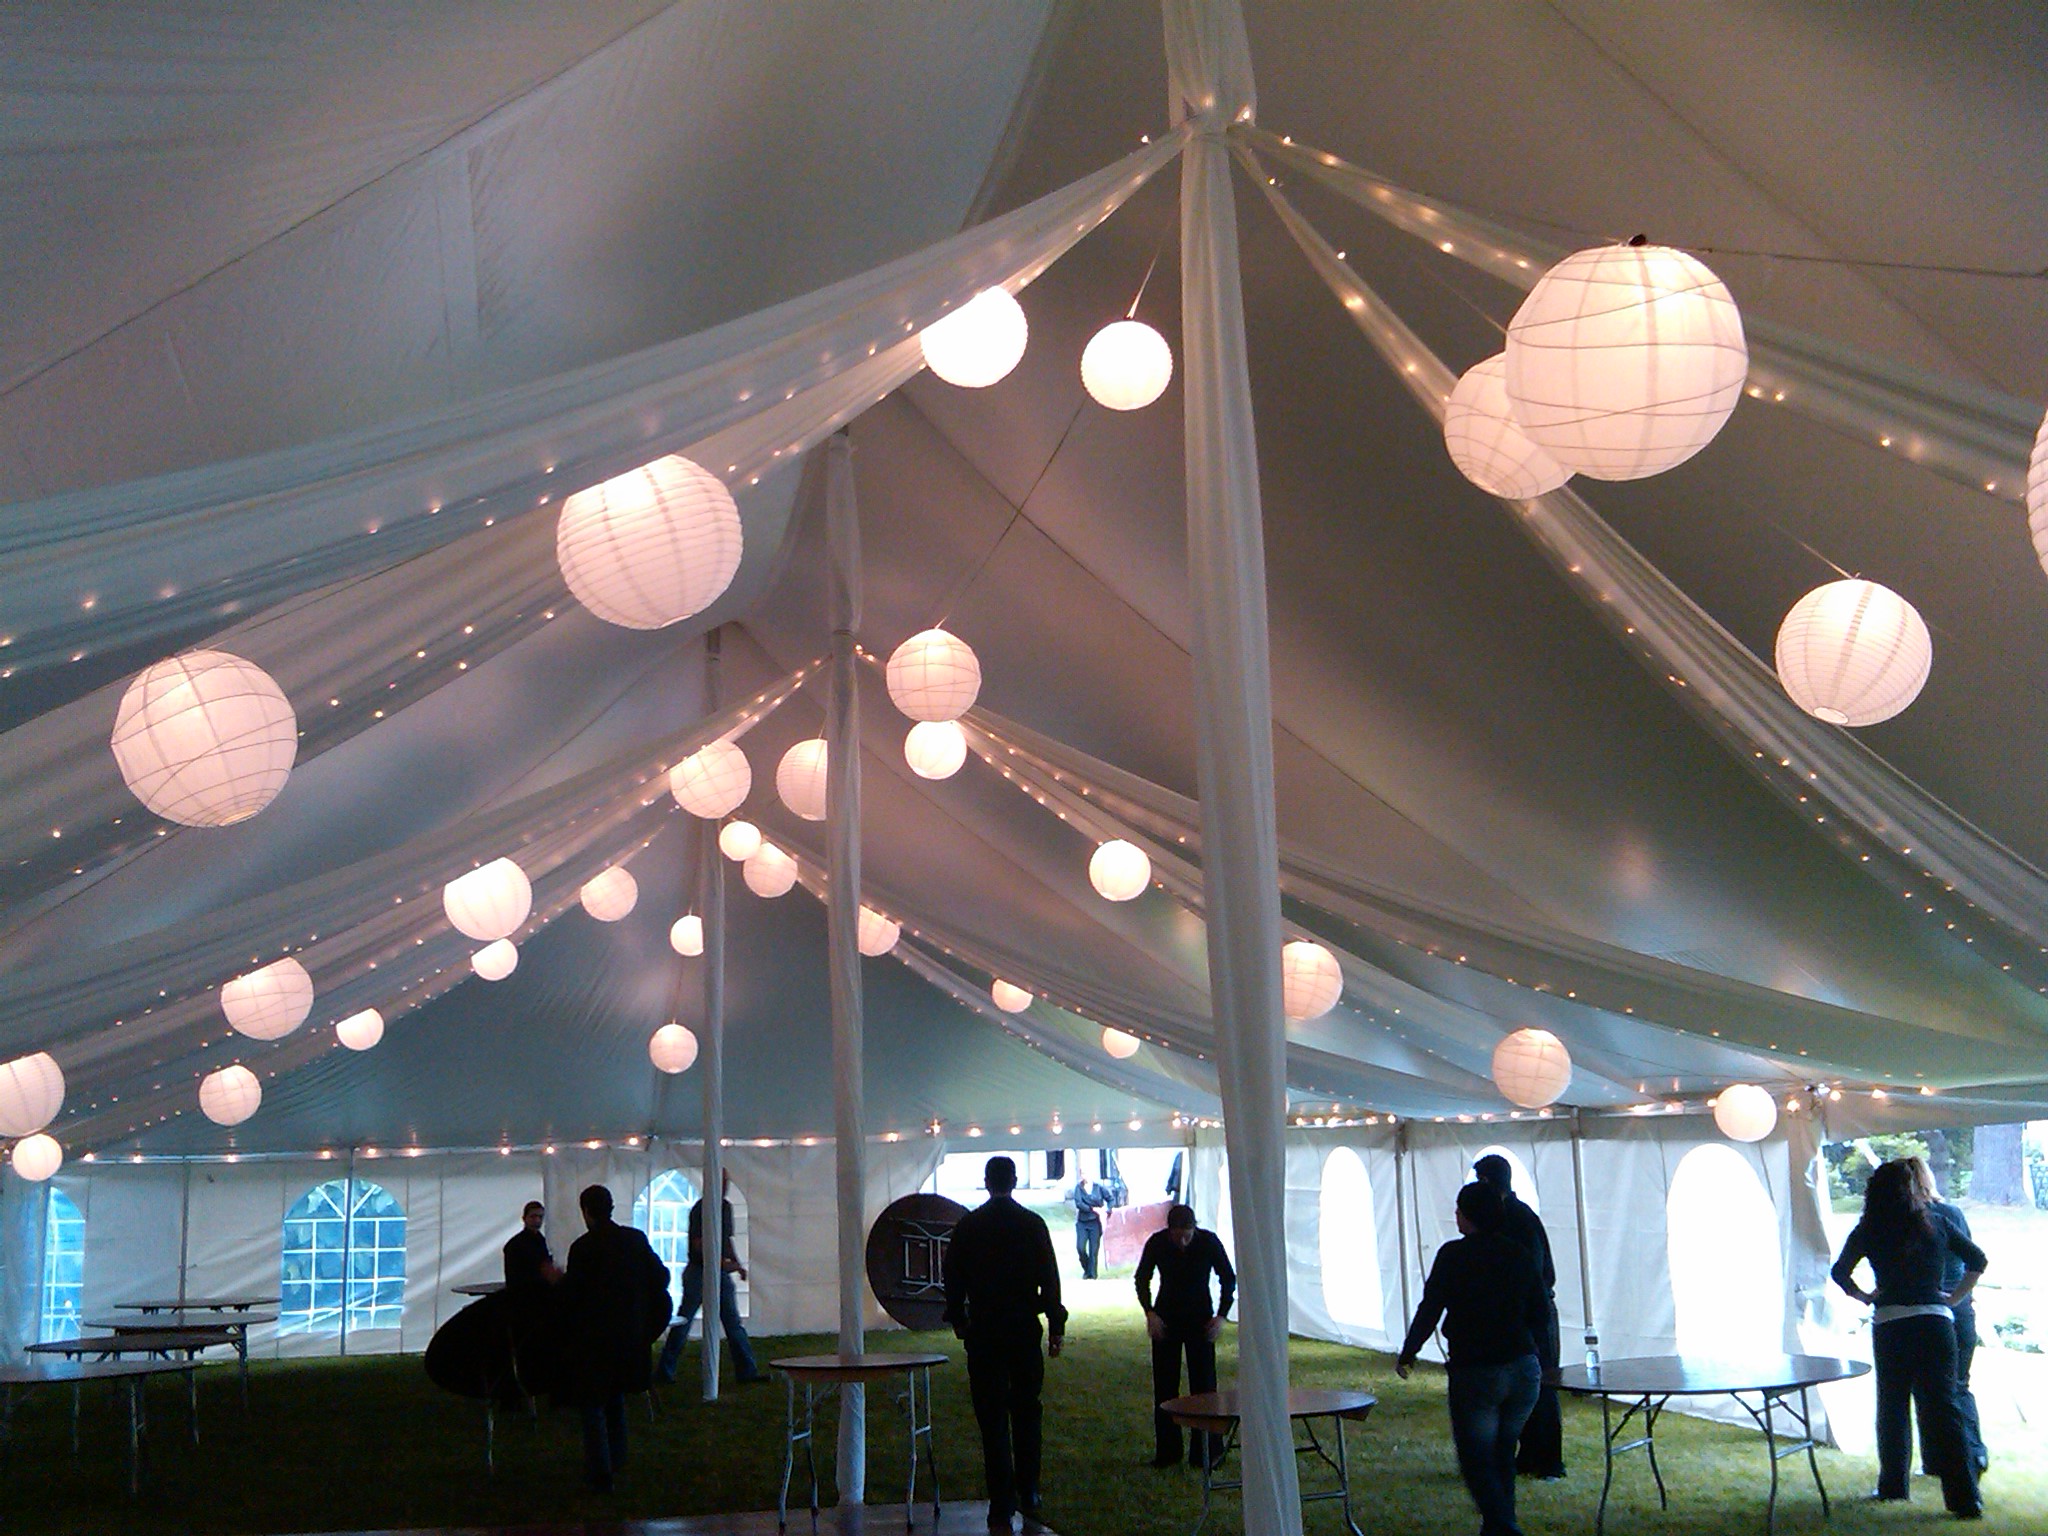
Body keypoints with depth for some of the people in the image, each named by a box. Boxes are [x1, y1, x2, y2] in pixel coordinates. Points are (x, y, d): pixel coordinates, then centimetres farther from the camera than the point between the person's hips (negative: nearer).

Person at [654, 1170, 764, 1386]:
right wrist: (722, 1262, -22)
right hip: (699, 1271, -7)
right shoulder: (701, 1208, -13)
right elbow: (699, 1244, -18)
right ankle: (664, 1371, 10)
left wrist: (737, 1263, 10)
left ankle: (747, 1371, 5)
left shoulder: (726, 1207, 13)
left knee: (734, 1322, 4)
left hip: (720, 1273, 7)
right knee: (683, 1322, 1)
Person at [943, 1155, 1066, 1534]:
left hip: (983, 1331, -1)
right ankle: (1029, 1494, 18)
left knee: (992, 1418, 1)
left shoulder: (967, 1226, -2)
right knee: (1026, 1412, 14)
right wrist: (1056, 1326, 3)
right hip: (1025, 1329, 1)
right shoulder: (1032, 1223, -3)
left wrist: (959, 1320, 16)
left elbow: (953, 1279, 3)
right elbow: (1050, 1278, -3)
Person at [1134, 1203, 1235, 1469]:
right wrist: (1150, 1312, -13)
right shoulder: (1156, 1243, -14)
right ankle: (1167, 1450, 11)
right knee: (1164, 1387, 3)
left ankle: (1205, 1451, 3)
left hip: (1200, 1318, -1)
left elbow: (1228, 1279, -3)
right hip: (1166, 1318, 1)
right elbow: (1142, 1279, 0)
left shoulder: (1209, 1242, -16)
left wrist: (1221, 1315, -13)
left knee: (1203, 1384, -4)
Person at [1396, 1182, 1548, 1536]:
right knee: (1502, 1455, 18)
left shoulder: (1454, 1255, -9)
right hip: (1524, 1370, 5)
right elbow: (1541, 1314, 11)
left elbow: (1430, 1309, -8)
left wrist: (1407, 1353, 5)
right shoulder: (1519, 1254, 5)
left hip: (1474, 1373, -5)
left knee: (1475, 1460, 2)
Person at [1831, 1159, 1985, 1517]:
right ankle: (1964, 1498, -5)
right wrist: (1955, 1297, 14)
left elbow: (1839, 1272, 5)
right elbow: (1977, 1259, 12)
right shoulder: (1935, 1225, 7)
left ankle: (1893, 1485, 21)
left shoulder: (1868, 1232, 2)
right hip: (1936, 1322, 1)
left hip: (1891, 1326, -1)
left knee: (1892, 1407, 14)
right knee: (1942, 1407, 0)